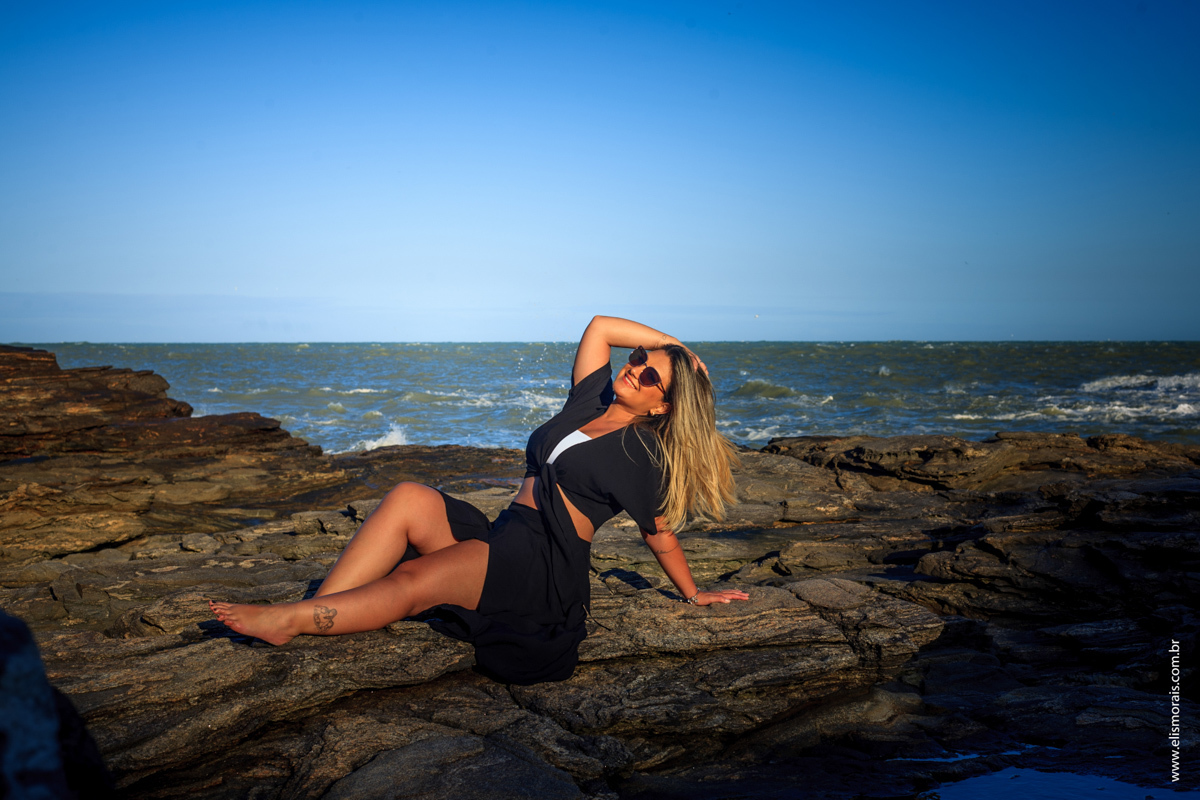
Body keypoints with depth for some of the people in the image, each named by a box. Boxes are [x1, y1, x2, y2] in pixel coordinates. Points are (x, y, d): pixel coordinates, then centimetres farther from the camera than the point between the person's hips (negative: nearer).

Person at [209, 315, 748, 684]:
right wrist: (672, 345, 19)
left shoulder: (642, 453, -2)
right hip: (503, 538, 7)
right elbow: (600, 326, 18)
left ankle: (291, 620, -22)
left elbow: (659, 532, 7)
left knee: (413, 581, -25)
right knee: (408, 499, -17)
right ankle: (312, 613, -25)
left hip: (548, 566, -7)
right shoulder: (592, 401, 17)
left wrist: (692, 594, 15)